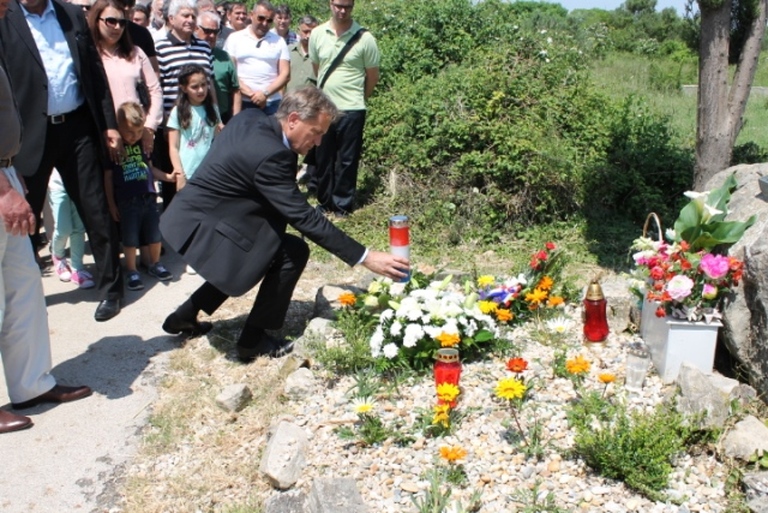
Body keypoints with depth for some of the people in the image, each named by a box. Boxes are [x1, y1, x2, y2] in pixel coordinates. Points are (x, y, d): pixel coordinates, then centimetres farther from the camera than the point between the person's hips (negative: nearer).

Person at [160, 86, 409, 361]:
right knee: (293, 251, -12)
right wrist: (365, 257, -25)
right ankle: (254, 340, 1)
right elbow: (304, 217, -26)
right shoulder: (269, 154, -26)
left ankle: (185, 316, 34)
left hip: (190, 216, 10)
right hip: (198, 227, -10)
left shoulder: (249, 118, 2)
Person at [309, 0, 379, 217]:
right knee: (323, 158, 11)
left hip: (351, 109, -3)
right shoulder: (317, 34, 1)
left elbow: (372, 75, 2)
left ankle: (342, 205, 14)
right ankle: (325, 202, 24)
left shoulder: (364, 38, -8)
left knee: (347, 161, 4)